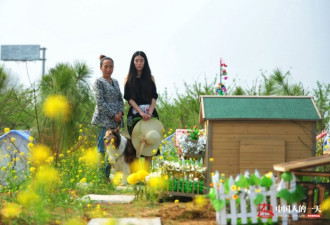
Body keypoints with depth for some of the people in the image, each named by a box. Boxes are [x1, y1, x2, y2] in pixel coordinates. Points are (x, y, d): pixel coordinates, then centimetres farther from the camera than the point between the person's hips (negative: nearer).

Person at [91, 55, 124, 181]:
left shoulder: (115, 82, 18)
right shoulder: (99, 82, -3)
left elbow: (120, 99, 18)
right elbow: (100, 102, -10)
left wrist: (120, 112, -1)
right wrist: (113, 115, -13)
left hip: (115, 120, 7)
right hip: (104, 120, -7)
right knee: (103, 148, -8)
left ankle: (108, 174, 11)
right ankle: (101, 175, -7)